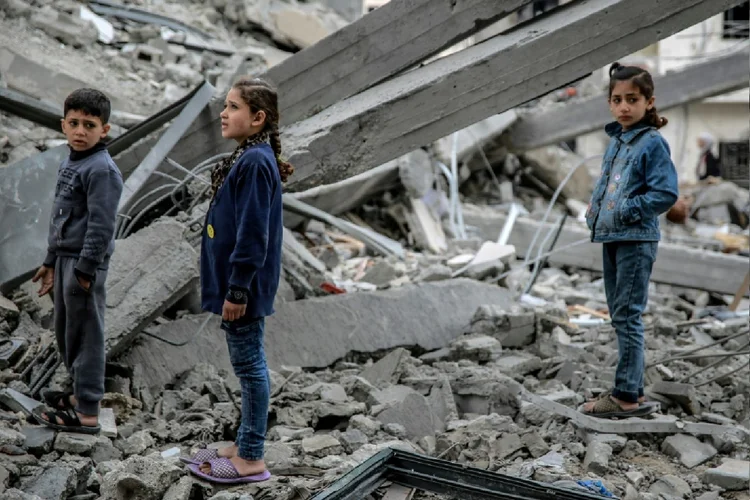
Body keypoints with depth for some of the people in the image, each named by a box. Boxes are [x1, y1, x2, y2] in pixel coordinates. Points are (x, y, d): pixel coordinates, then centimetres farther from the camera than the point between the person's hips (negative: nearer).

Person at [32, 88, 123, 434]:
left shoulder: (102, 170, -16)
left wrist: (84, 269, -22)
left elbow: (101, 225, -21)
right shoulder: (69, 164, 13)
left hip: (85, 264, -9)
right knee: (65, 333, 19)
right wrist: (51, 262, 21)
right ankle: (81, 393, 33)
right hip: (65, 259, 9)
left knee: (85, 336, -2)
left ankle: (87, 414, 6)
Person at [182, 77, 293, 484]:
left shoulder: (256, 163, -19)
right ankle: (243, 446, 28)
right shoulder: (248, 158, 11)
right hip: (236, 281, 10)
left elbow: (253, 233, -23)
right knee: (248, 364, 16)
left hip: (243, 285, -10)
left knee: (249, 364, 0)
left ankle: (251, 460, 10)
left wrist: (237, 289, -21)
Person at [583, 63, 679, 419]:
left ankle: (627, 396, -1)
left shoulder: (652, 143, -12)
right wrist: (594, 207, 7)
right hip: (611, 239, 9)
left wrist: (626, 210, -18)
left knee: (628, 316, -7)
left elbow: (666, 193, -18)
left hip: (636, 241, -9)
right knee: (619, 316, 13)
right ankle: (632, 391, 23)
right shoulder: (615, 141, 12)